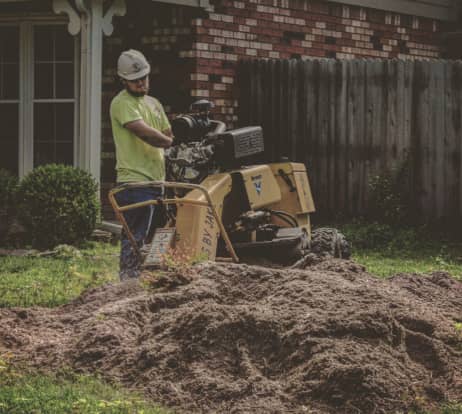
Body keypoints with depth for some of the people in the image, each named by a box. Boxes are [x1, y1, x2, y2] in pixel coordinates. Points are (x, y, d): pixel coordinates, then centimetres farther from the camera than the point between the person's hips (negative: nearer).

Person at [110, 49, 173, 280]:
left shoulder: (153, 103, 21)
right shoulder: (122, 103, -8)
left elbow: (168, 135, 21)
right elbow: (146, 133, -18)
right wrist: (167, 141, -1)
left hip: (155, 181, 9)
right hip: (134, 181, -9)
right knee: (135, 239, -10)